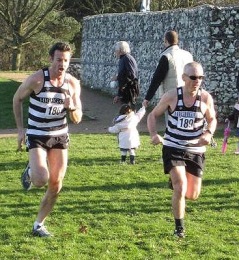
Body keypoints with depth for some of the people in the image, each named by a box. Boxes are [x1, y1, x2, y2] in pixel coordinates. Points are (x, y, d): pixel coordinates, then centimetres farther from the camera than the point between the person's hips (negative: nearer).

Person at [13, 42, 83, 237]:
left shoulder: (73, 83, -5)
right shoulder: (37, 79, -16)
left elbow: (77, 119, 0)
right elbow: (17, 99, 0)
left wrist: (72, 107, -23)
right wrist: (20, 129, -2)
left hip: (60, 136, 4)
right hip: (36, 136, -4)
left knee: (56, 184, 3)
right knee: (41, 181, -22)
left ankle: (39, 225, 20)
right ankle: (30, 171, 16)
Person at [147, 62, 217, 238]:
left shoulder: (206, 98, -9)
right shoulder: (171, 96, -12)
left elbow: (212, 119, 7)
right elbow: (153, 115, 1)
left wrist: (209, 133, -15)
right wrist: (153, 134, -17)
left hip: (196, 150, 2)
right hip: (173, 148, -2)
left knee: (193, 195, 8)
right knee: (180, 188, -18)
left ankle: (175, 182, 45)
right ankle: (180, 227, 1)